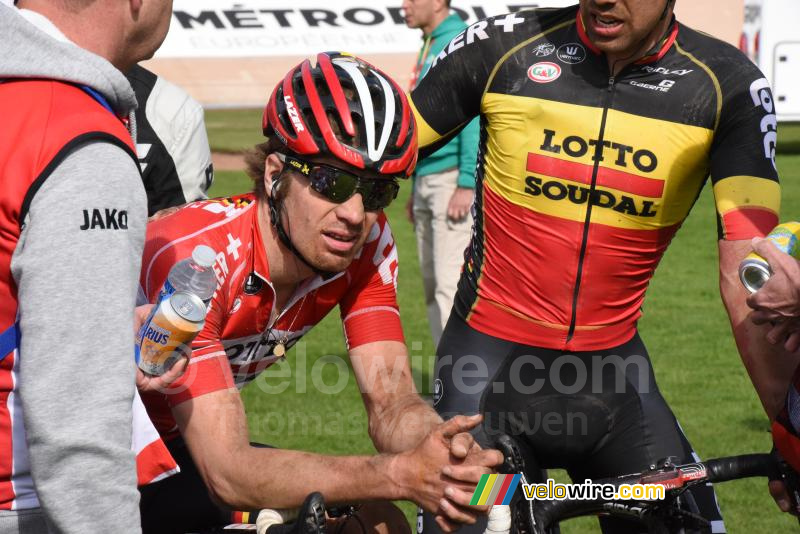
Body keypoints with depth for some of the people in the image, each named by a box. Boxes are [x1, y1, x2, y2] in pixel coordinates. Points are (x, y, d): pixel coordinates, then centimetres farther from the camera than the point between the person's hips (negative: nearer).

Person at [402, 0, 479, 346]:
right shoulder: (428, 47, 18)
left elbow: (474, 116, -18)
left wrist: (466, 184, -23)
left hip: (453, 177, -10)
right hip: (427, 180, 10)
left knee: (450, 283, -13)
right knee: (433, 287, 12)